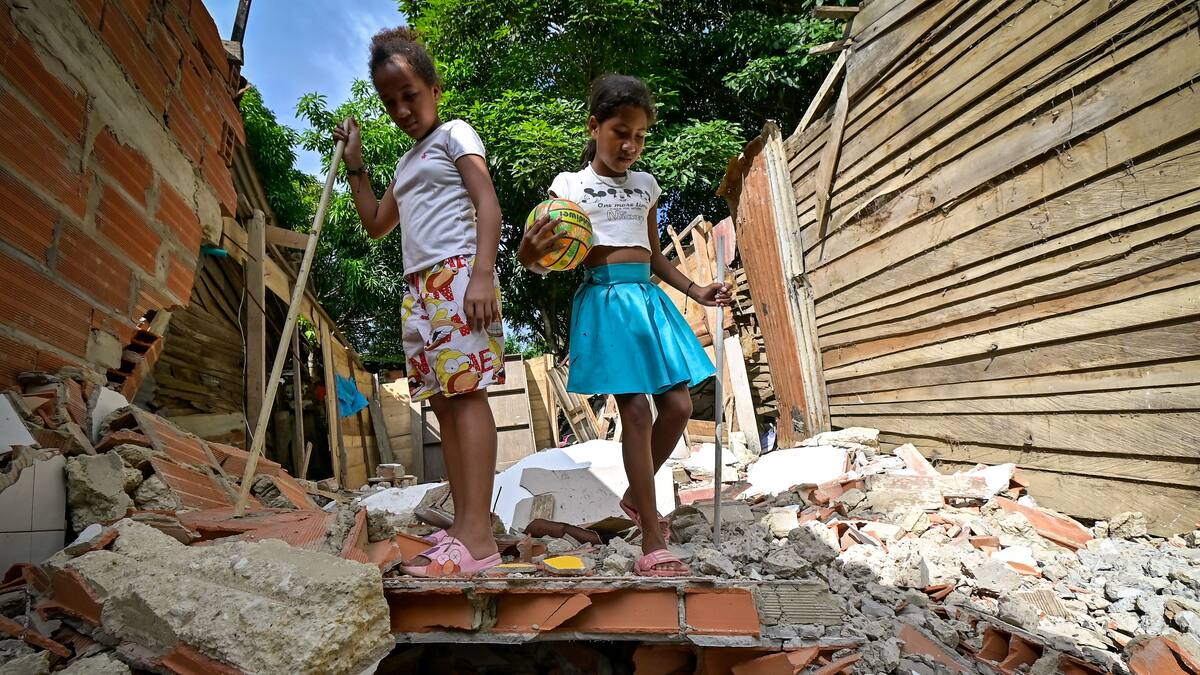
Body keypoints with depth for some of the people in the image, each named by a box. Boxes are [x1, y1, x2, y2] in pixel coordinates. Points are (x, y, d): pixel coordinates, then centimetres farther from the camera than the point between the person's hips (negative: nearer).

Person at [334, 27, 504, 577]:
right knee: (442, 401, 0)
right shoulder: (407, 162, 29)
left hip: (456, 274, -8)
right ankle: (463, 527, 2)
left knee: (466, 393, -17)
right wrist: (355, 164, 29)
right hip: (419, 286, 8)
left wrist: (481, 274, -22)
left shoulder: (454, 133, 6)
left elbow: (488, 204, -8)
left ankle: (477, 535, -20)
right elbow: (377, 224, 35)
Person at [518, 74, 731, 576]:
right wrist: (531, 253, -21)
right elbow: (547, 261, 2)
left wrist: (696, 290, 18)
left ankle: (635, 495, 26)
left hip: (650, 299, 6)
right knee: (636, 409, -10)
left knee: (678, 405, 0)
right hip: (605, 299, -6)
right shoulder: (569, 185, 4)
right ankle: (653, 542, 0)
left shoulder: (646, 185, 19)